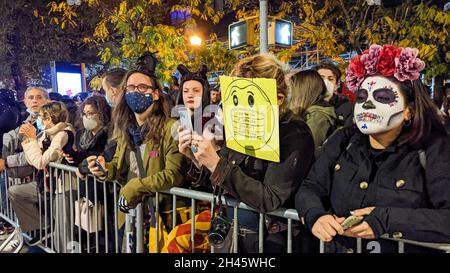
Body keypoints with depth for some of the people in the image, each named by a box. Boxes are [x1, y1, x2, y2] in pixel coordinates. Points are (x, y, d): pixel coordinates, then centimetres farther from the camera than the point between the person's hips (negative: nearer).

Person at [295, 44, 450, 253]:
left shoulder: (433, 150, -7)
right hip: (336, 247, 4)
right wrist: (315, 216, -16)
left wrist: (387, 220, -24)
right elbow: (310, 188, 3)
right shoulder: (343, 141, 4)